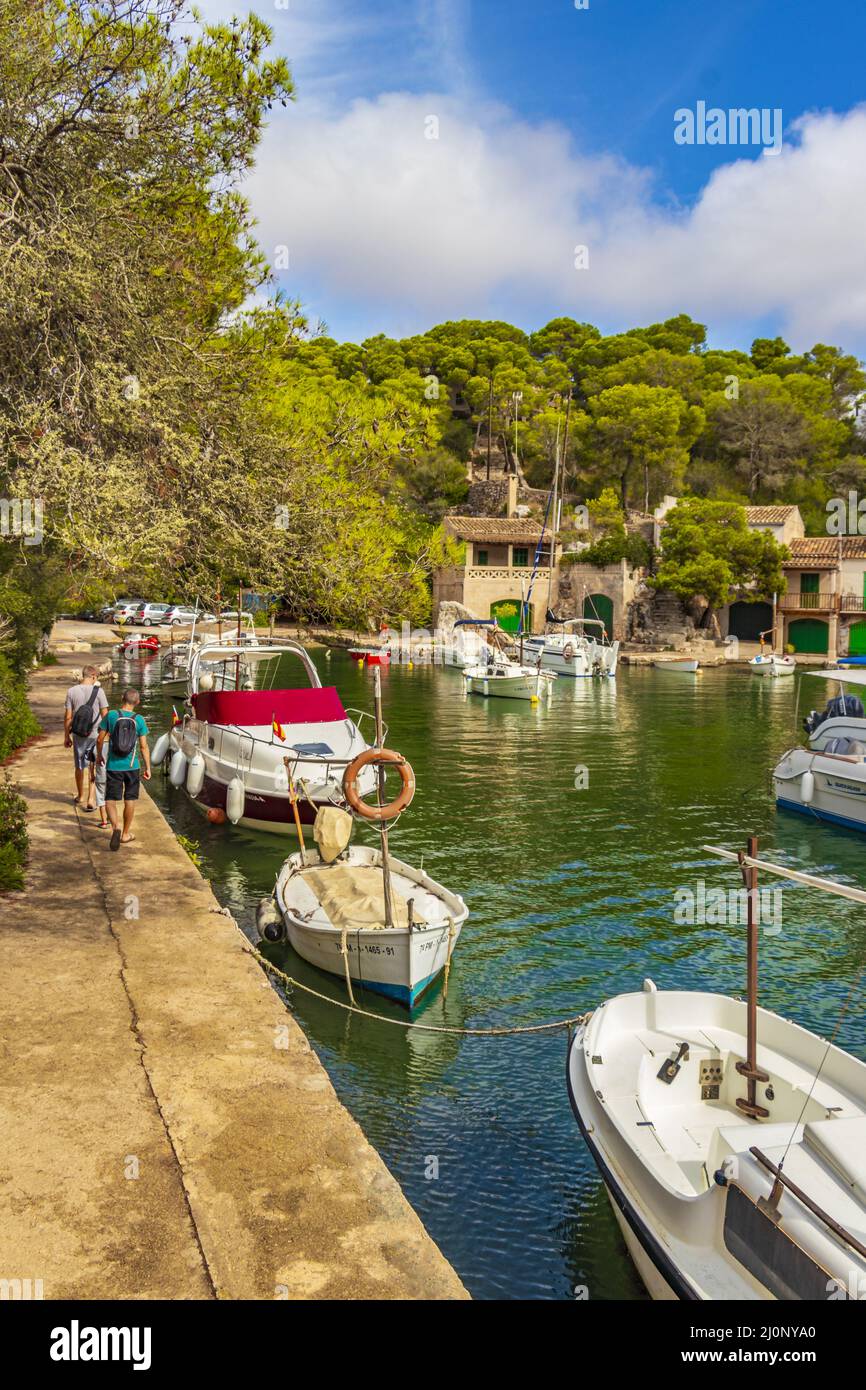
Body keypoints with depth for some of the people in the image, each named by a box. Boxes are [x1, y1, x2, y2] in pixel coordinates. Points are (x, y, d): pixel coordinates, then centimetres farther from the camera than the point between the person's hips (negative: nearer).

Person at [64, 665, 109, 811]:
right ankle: (90, 800, 1)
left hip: (78, 735, 2)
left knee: (80, 767, 18)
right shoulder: (98, 691, -11)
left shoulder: (71, 691, -5)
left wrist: (66, 736, 8)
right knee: (94, 769, 7)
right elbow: (105, 715, -7)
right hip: (96, 735, -2)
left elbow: (67, 717, -2)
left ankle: (80, 797, 35)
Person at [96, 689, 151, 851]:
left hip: (113, 766, -1)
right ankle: (125, 834, 23)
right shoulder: (139, 719, -5)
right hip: (132, 766, 1)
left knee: (111, 800, 5)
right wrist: (148, 768, 4)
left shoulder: (111, 715, -6)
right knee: (130, 800, 14)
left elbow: (100, 739, -2)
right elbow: (144, 746, -4)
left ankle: (116, 825, -21)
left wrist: (99, 755, 17)